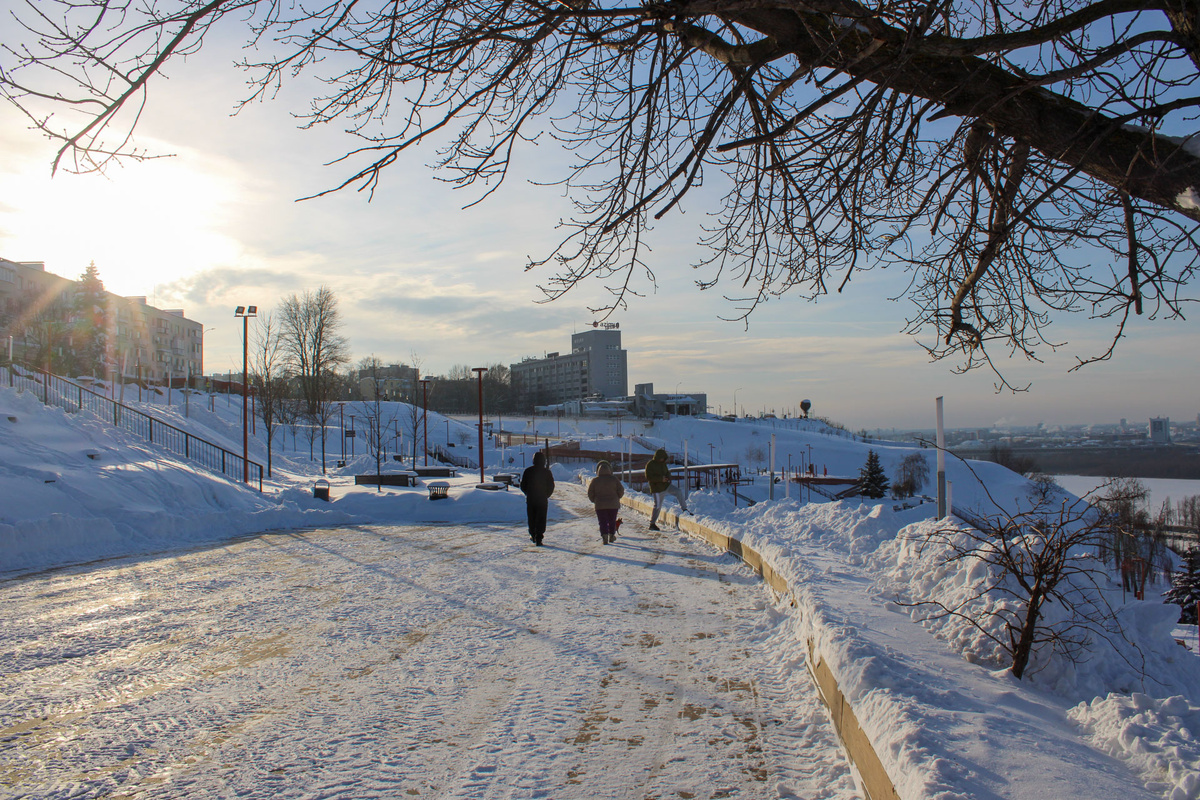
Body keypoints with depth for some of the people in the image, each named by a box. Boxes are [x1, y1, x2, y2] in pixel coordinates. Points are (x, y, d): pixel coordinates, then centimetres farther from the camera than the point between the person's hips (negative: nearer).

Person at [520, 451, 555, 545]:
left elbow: (522, 486, 2)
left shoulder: (528, 471, -2)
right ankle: (538, 539, -7)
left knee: (531, 519, 18)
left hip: (530, 499, 2)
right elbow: (551, 487, -3)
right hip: (543, 500, -2)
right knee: (541, 520, 1)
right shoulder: (547, 472, -6)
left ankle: (533, 535, 28)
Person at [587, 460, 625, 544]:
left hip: (600, 506, -1)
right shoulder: (614, 479, -3)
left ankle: (604, 537, -13)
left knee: (603, 522, 2)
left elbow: (590, 494, 0)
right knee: (612, 521, 17)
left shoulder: (595, 480, -3)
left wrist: (594, 501, 16)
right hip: (613, 505, 1)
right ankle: (611, 536, 24)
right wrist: (616, 498, 17)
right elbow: (621, 491, -1)